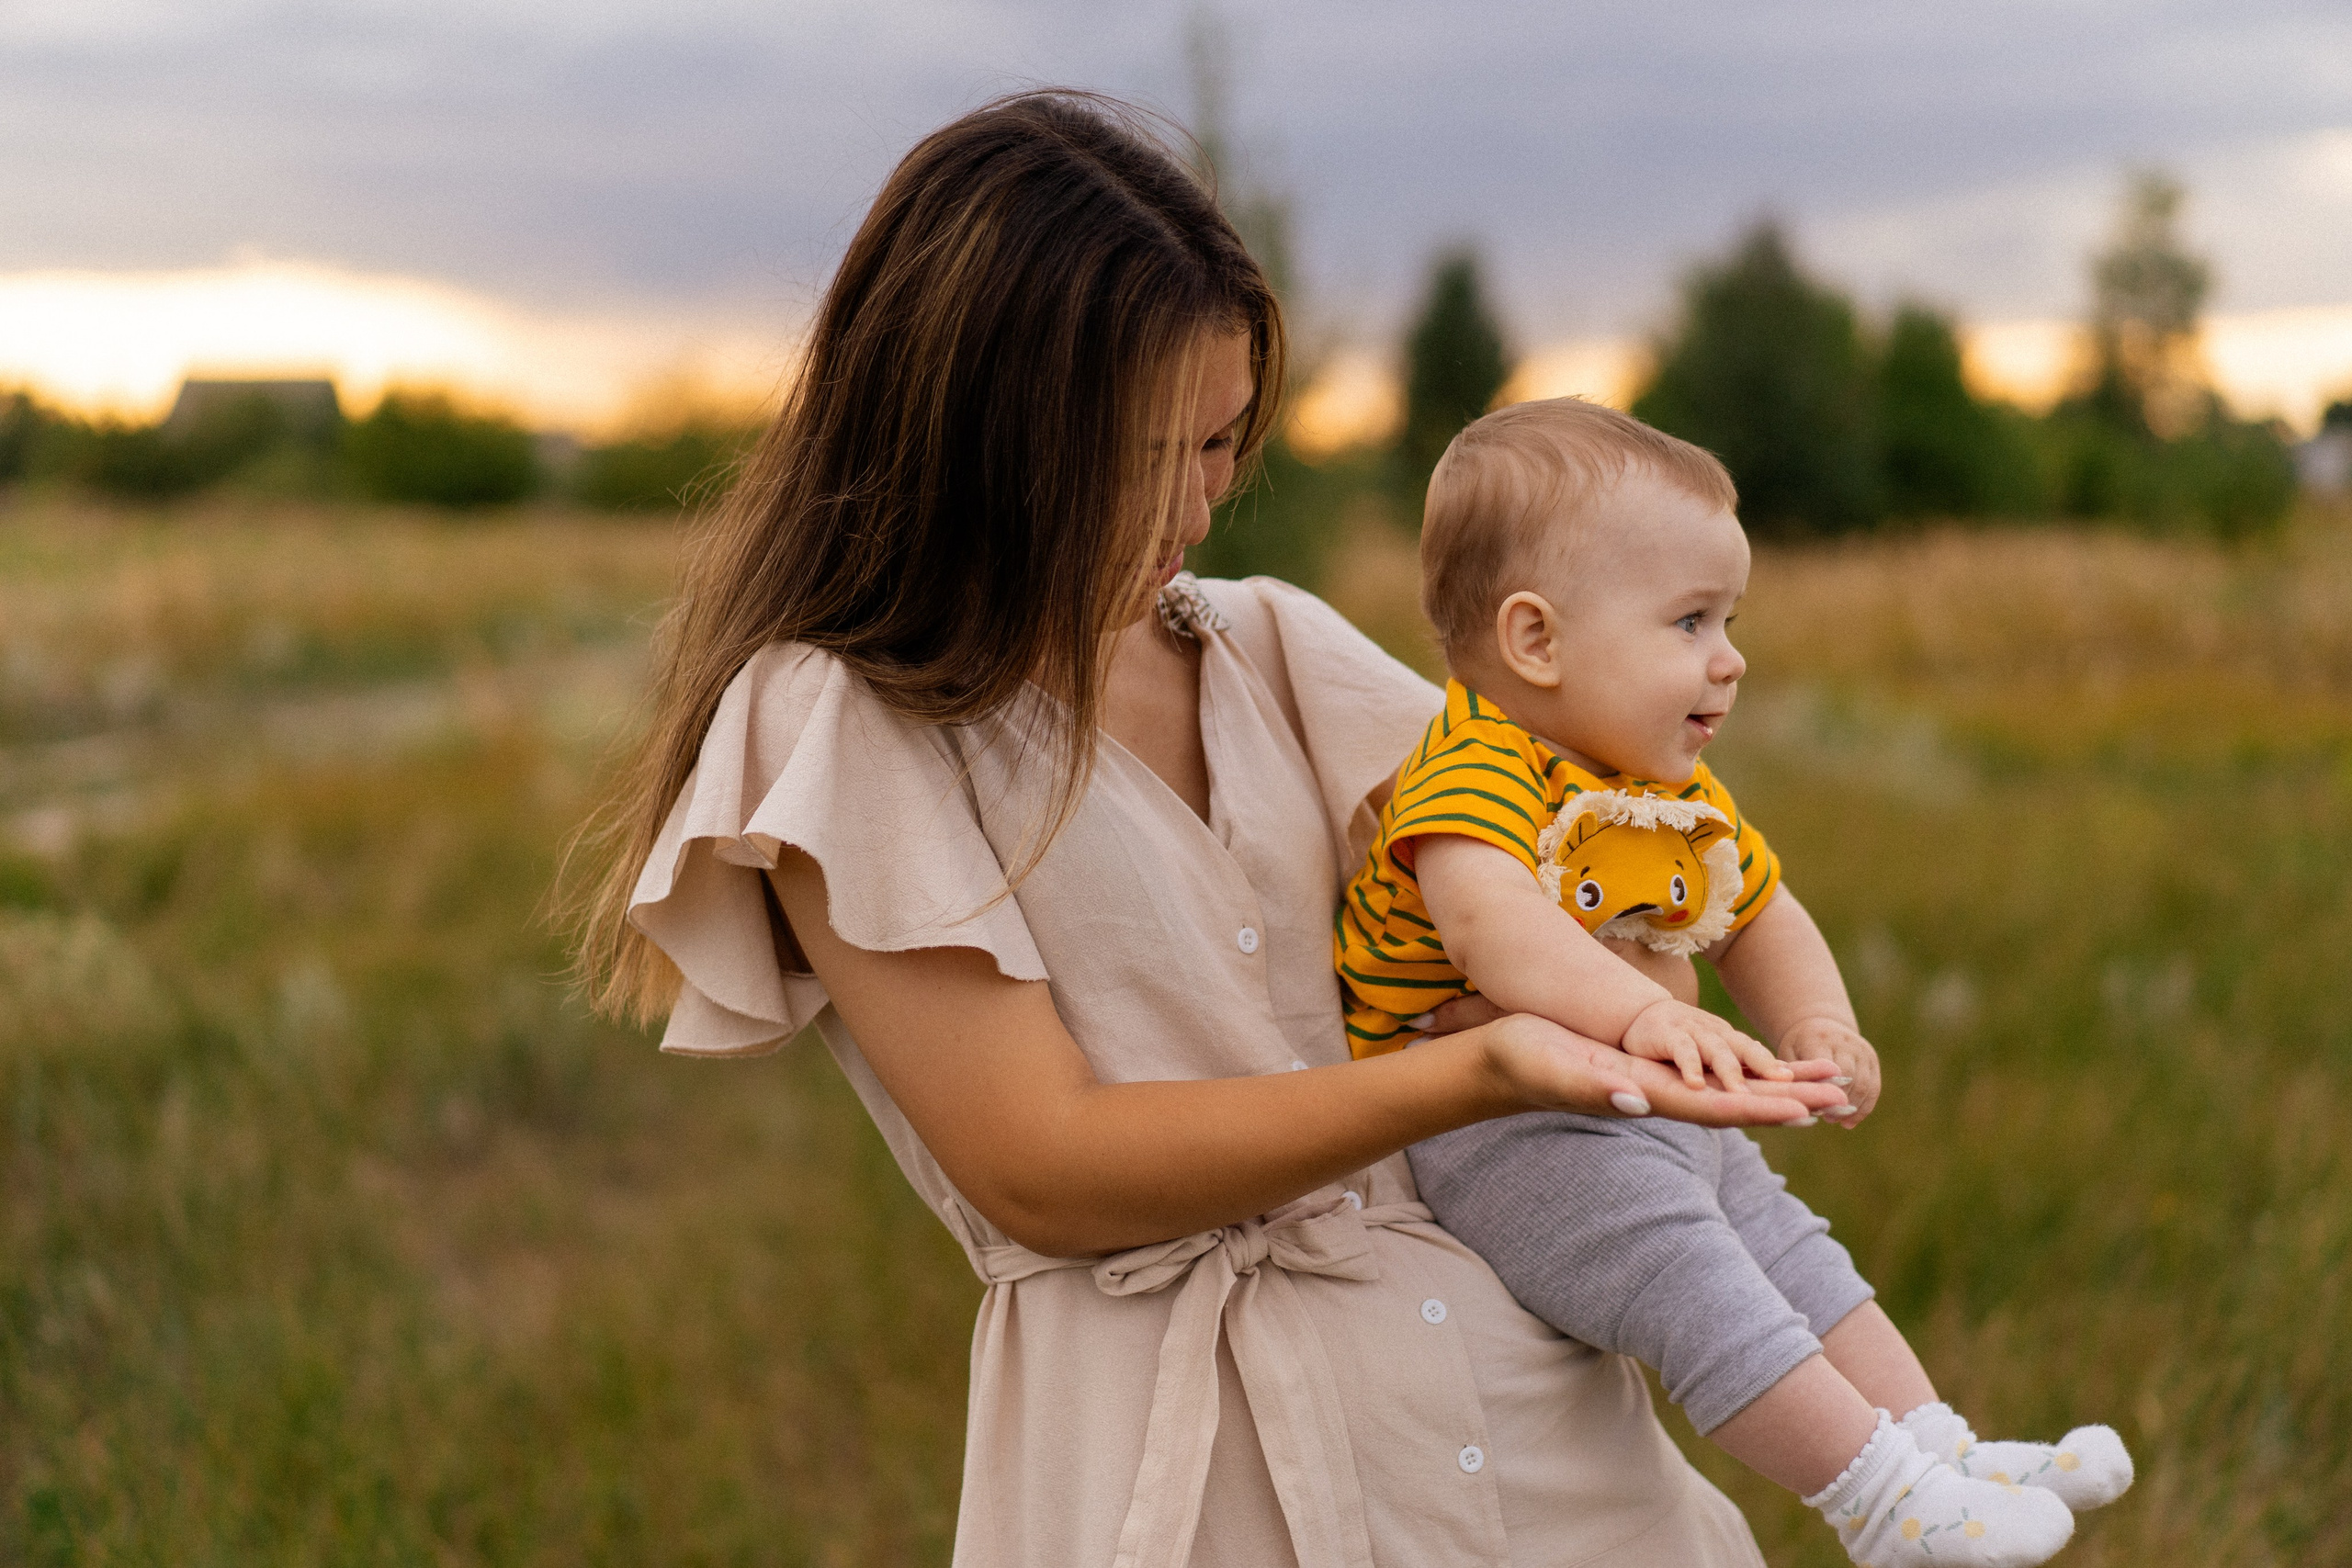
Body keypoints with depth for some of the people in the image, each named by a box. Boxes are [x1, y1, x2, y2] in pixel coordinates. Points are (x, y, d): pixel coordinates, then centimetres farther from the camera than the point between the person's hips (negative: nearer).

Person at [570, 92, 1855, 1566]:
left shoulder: (1266, 643, 11)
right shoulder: (828, 726, -8)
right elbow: (1040, 1169, -15)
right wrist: (1481, 1070, -23)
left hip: (1505, 1351, 6)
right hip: (1167, 1432, -5)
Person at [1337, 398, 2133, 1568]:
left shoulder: (1680, 803, 11)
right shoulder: (1473, 771, -21)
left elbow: (1760, 919, 22)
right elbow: (1487, 914, -40)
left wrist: (1816, 1025, 0)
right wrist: (1641, 1013, -55)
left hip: (1658, 1124, 10)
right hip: (1497, 1128, -10)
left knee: (1787, 1250, 11)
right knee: (1678, 1260, -23)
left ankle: (1939, 1449, 22)